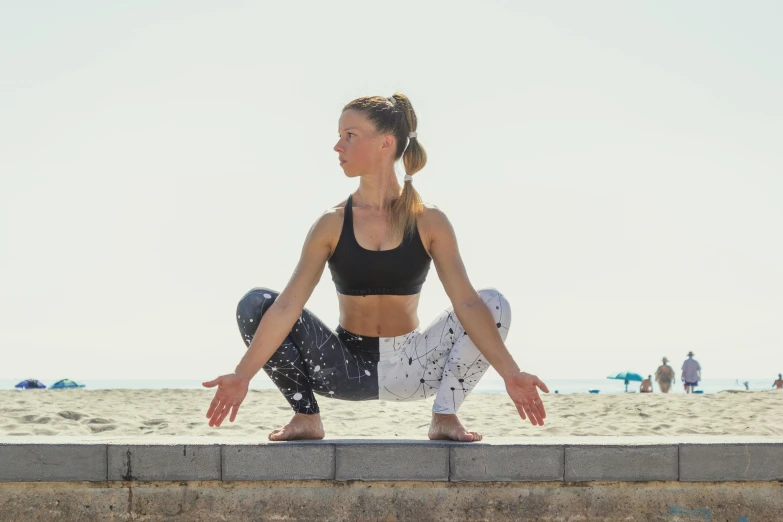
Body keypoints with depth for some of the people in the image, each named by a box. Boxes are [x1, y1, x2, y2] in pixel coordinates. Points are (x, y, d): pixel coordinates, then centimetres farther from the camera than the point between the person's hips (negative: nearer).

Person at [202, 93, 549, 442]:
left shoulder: (429, 222, -6)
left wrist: (510, 373, -25)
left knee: (494, 304, -18)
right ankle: (306, 416, -4)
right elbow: (287, 305, -12)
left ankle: (445, 417, -9)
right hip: (346, 370, 1)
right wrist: (243, 374, -23)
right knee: (255, 304, -15)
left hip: (410, 368, 0)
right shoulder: (332, 225, -5)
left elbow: (466, 302, -13)